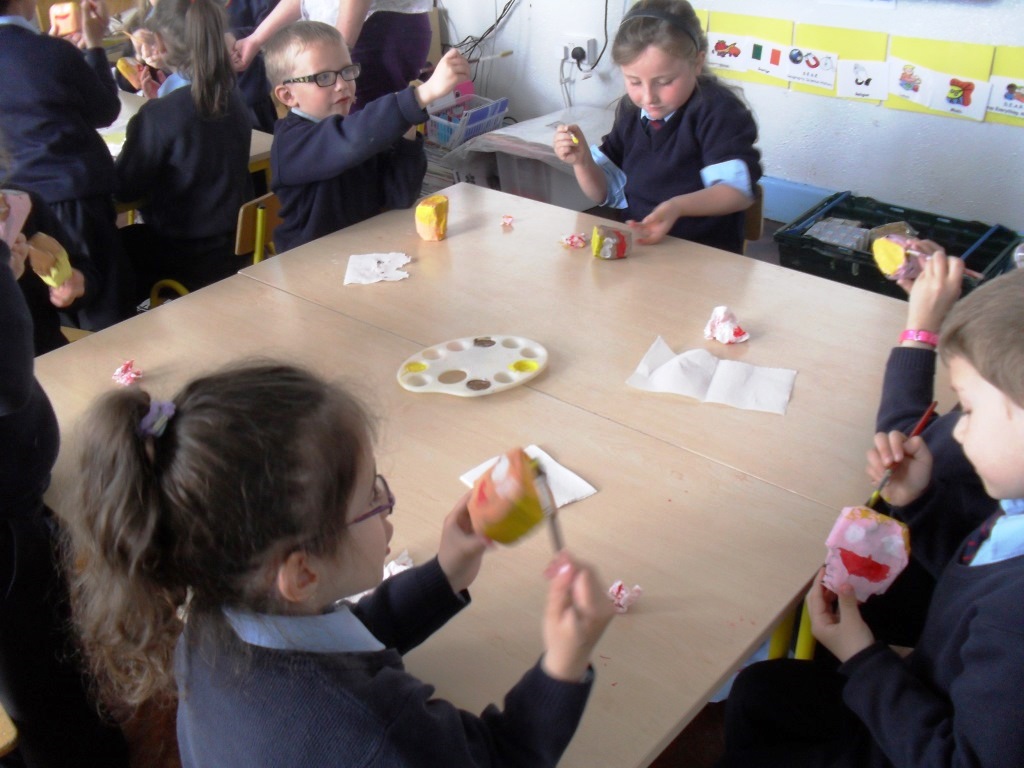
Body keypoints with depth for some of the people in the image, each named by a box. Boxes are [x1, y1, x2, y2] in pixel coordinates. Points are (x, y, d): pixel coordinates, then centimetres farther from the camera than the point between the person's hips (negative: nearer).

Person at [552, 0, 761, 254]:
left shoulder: (716, 109, -11)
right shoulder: (631, 110, 8)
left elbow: (738, 191, -17)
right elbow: (607, 193, 16)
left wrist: (678, 206, -32)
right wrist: (582, 161, -3)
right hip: (639, 244, 6)